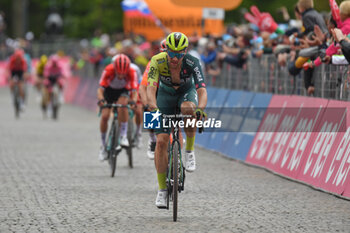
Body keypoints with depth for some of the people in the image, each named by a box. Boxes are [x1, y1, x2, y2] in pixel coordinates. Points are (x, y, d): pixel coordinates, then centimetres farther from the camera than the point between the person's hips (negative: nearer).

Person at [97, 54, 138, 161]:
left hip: (122, 91, 0)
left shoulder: (132, 72, -32)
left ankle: (123, 136, -25)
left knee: (122, 104, -33)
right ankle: (103, 145, 6)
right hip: (109, 90, 0)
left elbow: (134, 91, -36)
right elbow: (100, 89, -37)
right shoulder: (108, 70, -34)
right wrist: (101, 99, -57)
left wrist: (133, 101, -57)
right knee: (104, 116, -14)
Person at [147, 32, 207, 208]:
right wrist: (154, 109, -54)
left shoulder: (192, 63, -31)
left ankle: (189, 151, -16)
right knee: (161, 141, -11)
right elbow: (151, 88, -36)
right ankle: (162, 189, 2)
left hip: (186, 92, -1)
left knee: (188, 108, -39)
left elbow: (202, 90, -38)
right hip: (166, 94, 1)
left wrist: (200, 109, -57)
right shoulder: (157, 61, -30)